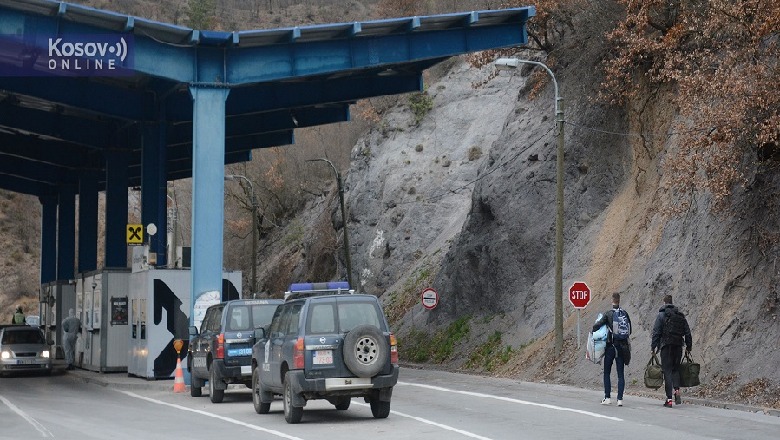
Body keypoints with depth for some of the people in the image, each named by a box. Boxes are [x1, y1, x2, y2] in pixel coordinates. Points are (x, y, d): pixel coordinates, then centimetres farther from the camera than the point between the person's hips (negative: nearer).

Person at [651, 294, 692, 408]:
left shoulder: (661, 315, -2)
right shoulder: (681, 315, 11)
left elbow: (656, 332, -7)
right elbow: (687, 332, 12)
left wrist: (653, 347, -4)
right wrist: (689, 346, 20)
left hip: (666, 345, -4)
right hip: (678, 346, 4)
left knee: (667, 370, -2)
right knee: (676, 369, 17)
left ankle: (669, 399, -6)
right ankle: (677, 390, -6)